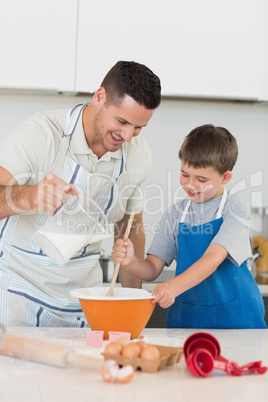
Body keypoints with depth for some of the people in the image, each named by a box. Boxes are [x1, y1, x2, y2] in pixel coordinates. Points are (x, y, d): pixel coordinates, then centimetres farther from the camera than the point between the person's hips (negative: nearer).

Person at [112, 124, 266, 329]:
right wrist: (131, 261, -16)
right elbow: (152, 269, 6)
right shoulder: (176, 214, 6)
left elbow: (213, 258, -18)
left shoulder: (235, 208, -5)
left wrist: (173, 287, -31)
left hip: (233, 314, -2)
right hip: (186, 316, 3)